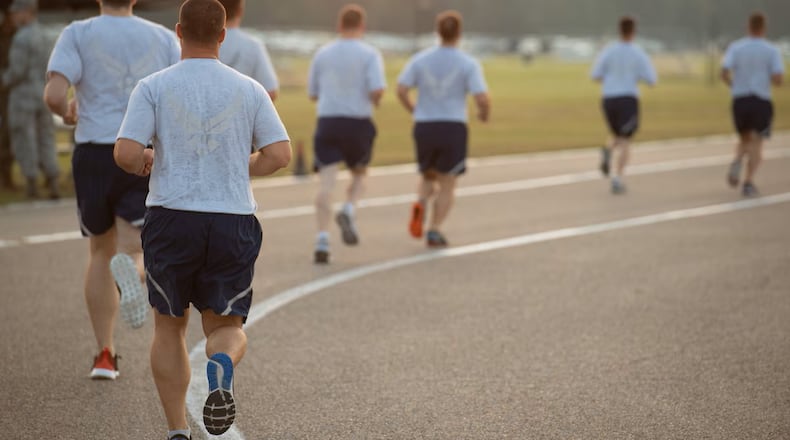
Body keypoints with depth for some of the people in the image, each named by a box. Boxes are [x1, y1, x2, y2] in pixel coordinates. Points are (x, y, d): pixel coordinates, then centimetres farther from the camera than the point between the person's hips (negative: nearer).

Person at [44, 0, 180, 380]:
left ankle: (105, 355, 16)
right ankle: (129, 270, -42)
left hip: (93, 156, 0)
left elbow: (54, 95, -14)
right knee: (131, 255, -2)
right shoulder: (164, 38, 7)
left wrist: (67, 114, 10)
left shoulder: (78, 34, 0)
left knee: (101, 252, 18)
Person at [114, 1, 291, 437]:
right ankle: (222, 367, -25)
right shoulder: (249, 89, 4)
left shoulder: (154, 87, -2)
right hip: (234, 221, 1)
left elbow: (125, 153, -11)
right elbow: (280, 154, -1)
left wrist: (145, 163, 12)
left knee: (169, 325, 16)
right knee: (226, 326, 12)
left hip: (172, 220, -1)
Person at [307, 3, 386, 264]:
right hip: (358, 123, -1)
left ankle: (322, 239, -15)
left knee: (326, 183, -3)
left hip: (327, 123, 2)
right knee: (359, 175, 20)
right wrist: (375, 101, 6)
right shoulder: (370, 54, -3)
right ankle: (348, 212, -9)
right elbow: (377, 89, -15)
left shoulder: (322, 54, 7)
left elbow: (313, 93, 12)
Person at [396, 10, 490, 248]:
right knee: (447, 185, 8)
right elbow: (483, 98, -13)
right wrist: (485, 113, 10)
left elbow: (401, 90, -5)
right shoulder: (469, 64, -5)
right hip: (454, 128, -3)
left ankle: (420, 204, -10)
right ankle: (434, 231, -8)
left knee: (429, 178, 21)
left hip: (424, 128, 3)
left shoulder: (420, 59, 2)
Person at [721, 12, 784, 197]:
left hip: (740, 100, 2)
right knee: (756, 143, 3)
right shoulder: (772, 50, -2)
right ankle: (748, 182, -12)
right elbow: (778, 80, -10)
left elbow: (724, 74, -8)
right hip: (761, 101, -2)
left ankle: (737, 162, -11)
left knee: (744, 140, 20)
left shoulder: (735, 47, 2)